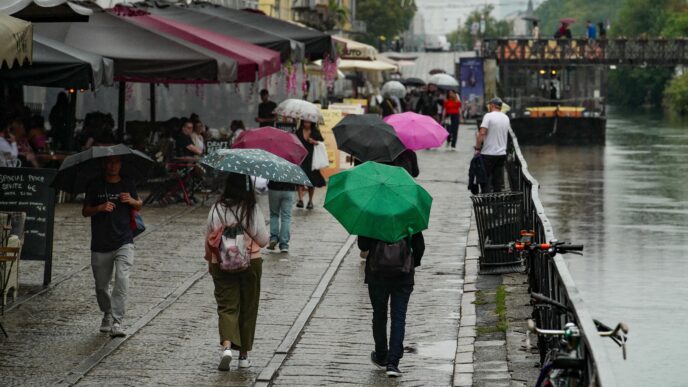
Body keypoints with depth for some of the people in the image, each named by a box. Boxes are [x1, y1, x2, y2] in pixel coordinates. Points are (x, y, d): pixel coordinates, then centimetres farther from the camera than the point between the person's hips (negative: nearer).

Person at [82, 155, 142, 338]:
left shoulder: (128, 185, 4)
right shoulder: (95, 186, 1)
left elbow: (139, 206, 18)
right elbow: (85, 211, 1)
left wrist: (132, 201, -5)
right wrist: (100, 208, -19)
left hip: (124, 242, -1)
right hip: (100, 245, 1)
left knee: (122, 280, -18)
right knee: (101, 285, 11)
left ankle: (117, 323, -20)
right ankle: (107, 314, 38)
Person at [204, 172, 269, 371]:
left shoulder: (216, 209, -5)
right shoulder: (252, 210, -11)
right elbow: (263, 241, -6)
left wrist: (210, 260, 20)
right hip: (250, 264, -1)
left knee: (227, 306, 1)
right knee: (247, 309, 11)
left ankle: (227, 345, -24)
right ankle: (244, 355, 17)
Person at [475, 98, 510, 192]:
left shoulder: (488, 116, -11)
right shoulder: (506, 118, 10)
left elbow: (482, 133, -19)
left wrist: (477, 148, -13)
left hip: (489, 153, -6)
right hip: (502, 153, 6)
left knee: (487, 180, -1)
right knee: (499, 182, 9)